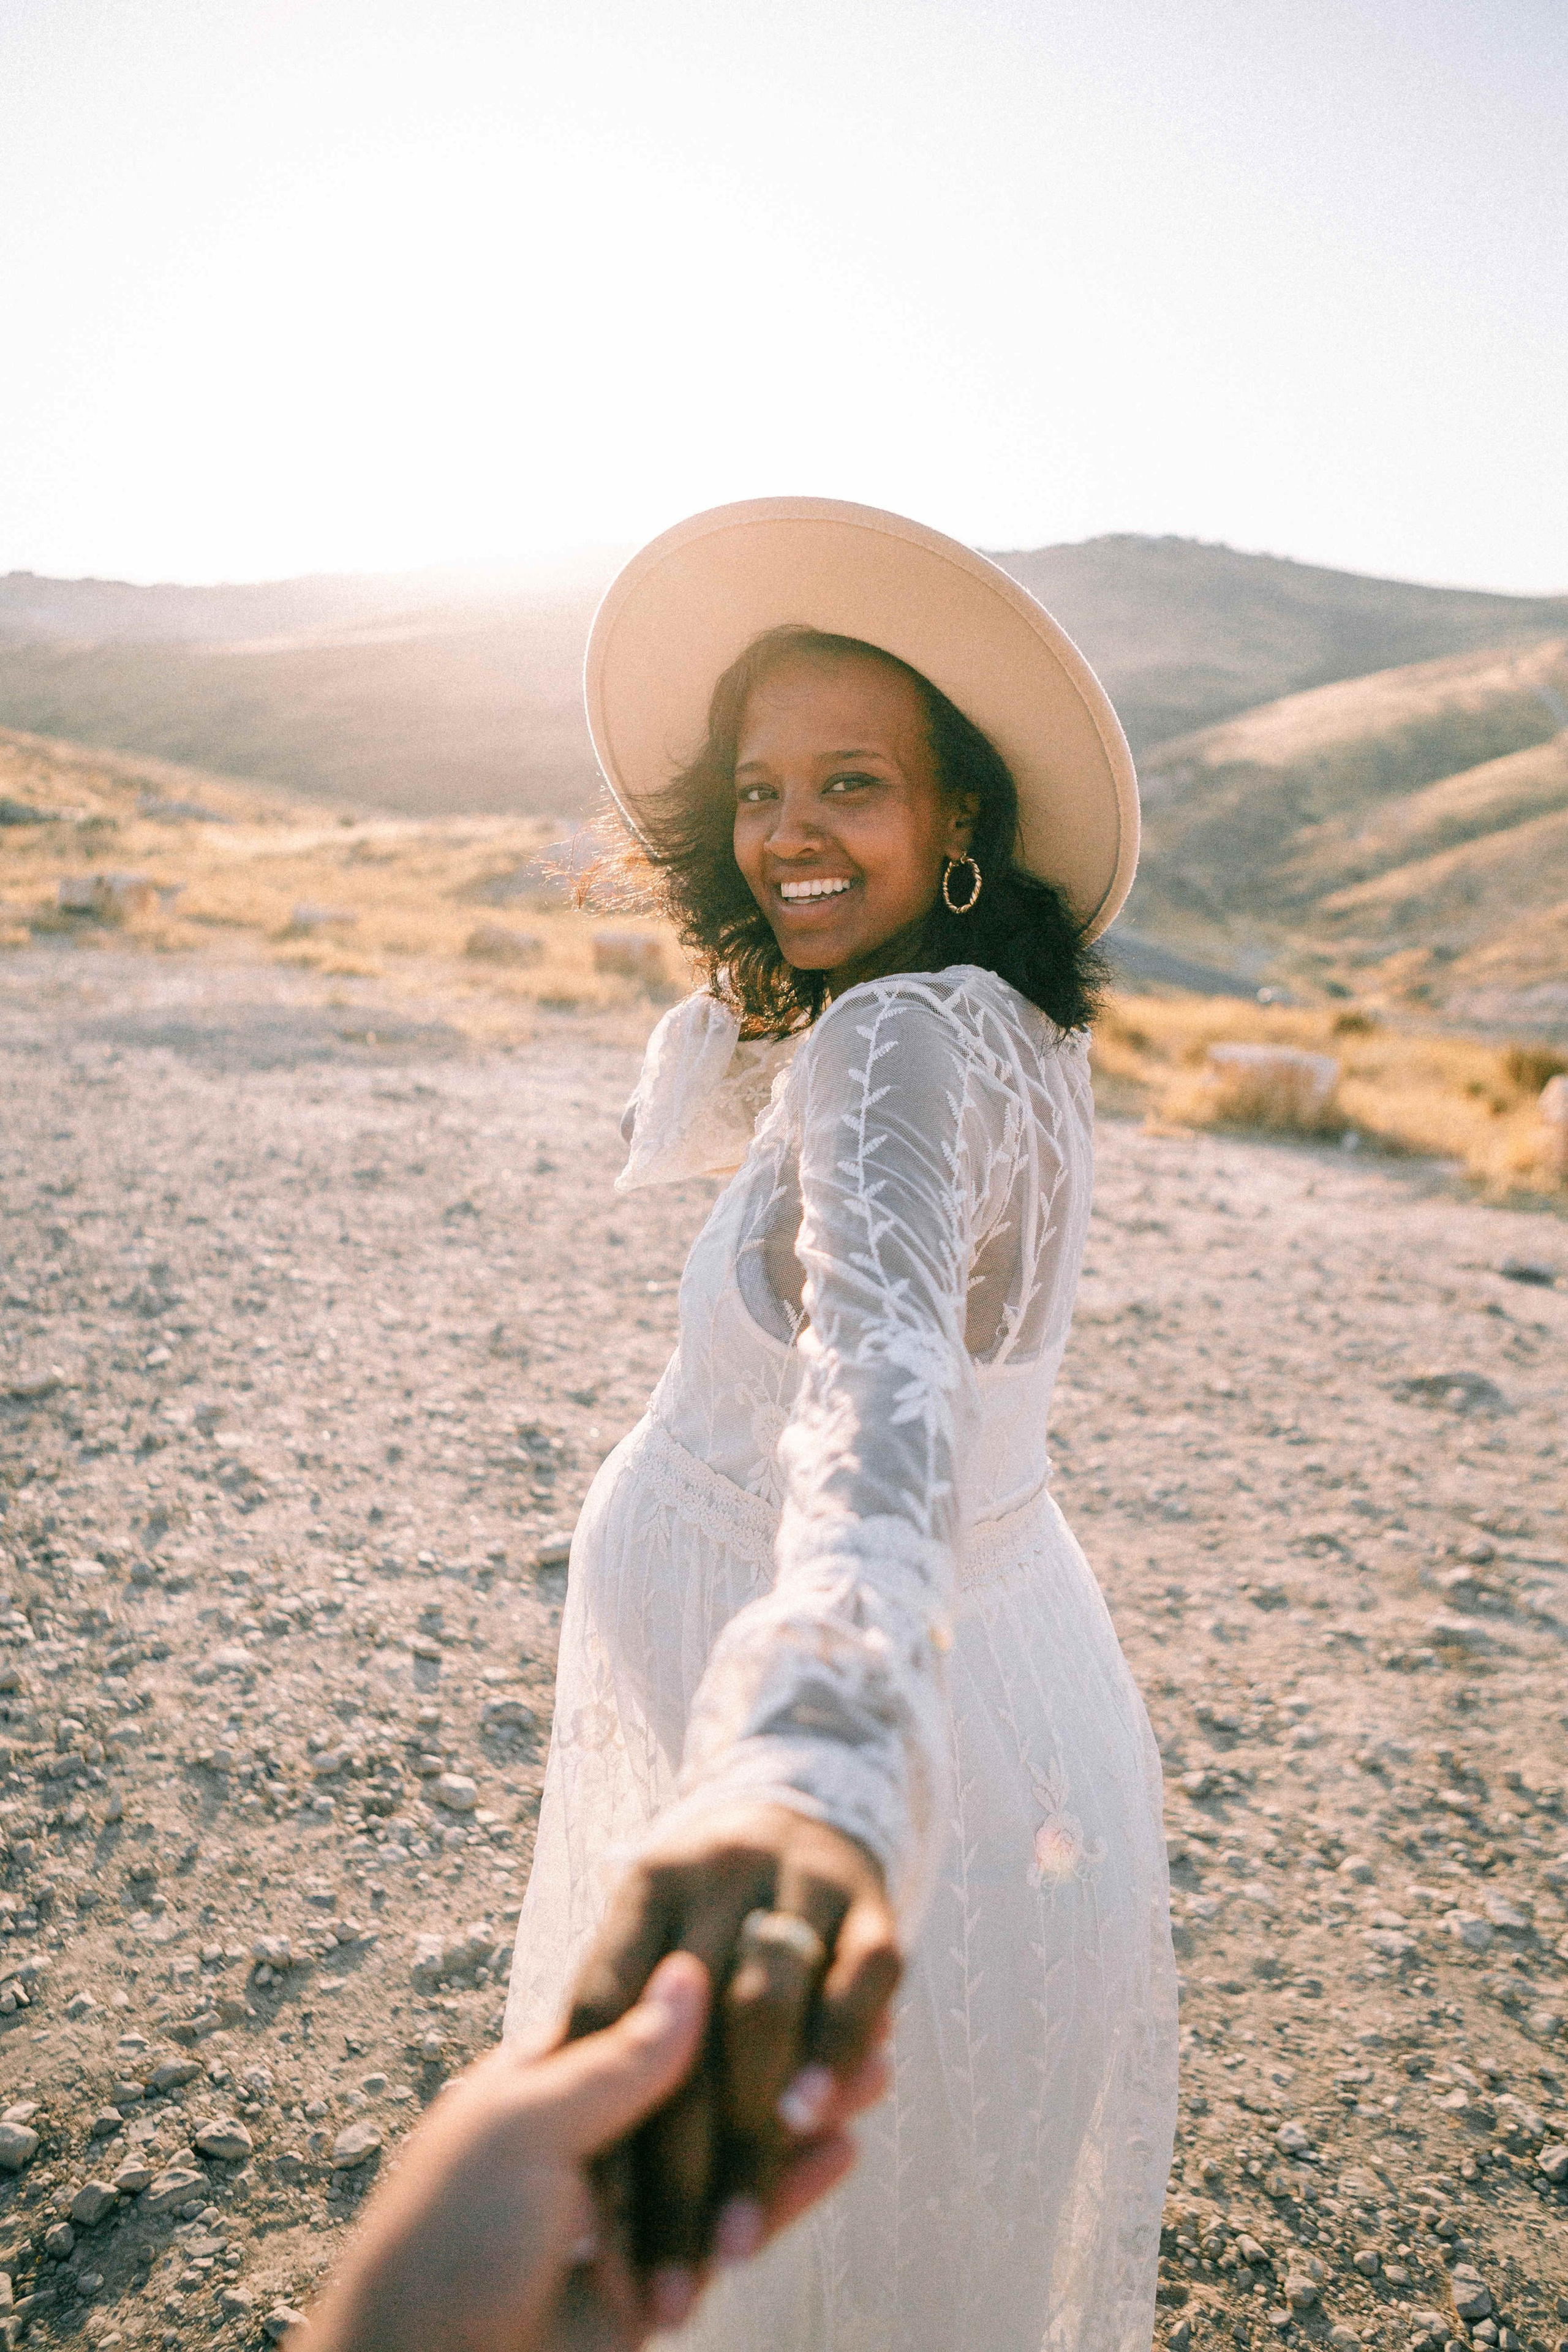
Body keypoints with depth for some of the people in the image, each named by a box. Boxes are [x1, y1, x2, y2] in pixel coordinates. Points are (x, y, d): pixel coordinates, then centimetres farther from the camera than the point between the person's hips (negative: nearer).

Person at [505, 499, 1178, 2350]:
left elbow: (886, 1369, -48)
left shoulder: (912, 1037, -27)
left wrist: (811, 1760, -63)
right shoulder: (1008, 1023, 2)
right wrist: (755, 961, -5)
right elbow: (687, 1140, 10)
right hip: (1005, 1695, 9)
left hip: (912, 1777, -9)